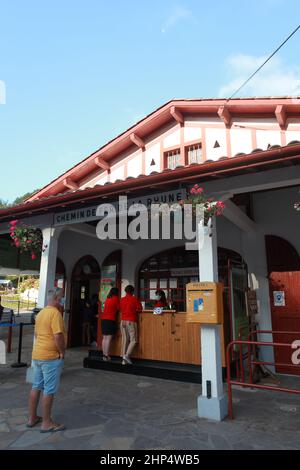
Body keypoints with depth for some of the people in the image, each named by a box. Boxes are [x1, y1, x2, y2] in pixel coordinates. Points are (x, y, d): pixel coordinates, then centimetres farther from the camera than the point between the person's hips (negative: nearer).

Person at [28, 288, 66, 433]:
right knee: (49, 390, 1)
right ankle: (47, 423, 11)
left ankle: (32, 418, 29)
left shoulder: (41, 313, 11)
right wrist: (62, 352, -12)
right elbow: (58, 336, -24)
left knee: (36, 387, 17)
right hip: (51, 356, -9)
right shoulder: (55, 313, -19)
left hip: (37, 354, 9)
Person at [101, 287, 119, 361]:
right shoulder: (115, 298, -3)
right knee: (108, 339, -6)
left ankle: (104, 355, 13)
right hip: (111, 320, -7)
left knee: (104, 338, 9)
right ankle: (106, 356, -7)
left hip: (104, 319, 7)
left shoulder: (108, 298, 15)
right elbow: (119, 308, 0)